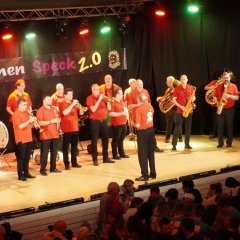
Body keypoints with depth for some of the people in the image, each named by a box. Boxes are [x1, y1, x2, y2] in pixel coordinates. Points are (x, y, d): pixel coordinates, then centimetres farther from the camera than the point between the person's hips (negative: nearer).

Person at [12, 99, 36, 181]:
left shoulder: (26, 113, 13)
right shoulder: (16, 115, -13)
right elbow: (20, 126, -25)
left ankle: (26, 172, 21)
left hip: (28, 138, 8)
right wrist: (29, 120, -25)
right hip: (21, 139, -8)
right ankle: (20, 175, 1)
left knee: (27, 157, 13)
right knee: (21, 157, -3)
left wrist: (32, 120, 1)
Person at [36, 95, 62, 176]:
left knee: (54, 152, 12)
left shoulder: (54, 109, 13)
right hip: (45, 135, -7)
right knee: (44, 153, -2)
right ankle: (42, 169, 5)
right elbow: (40, 123, -18)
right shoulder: (40, 111, -9)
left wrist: (58, 120, -1)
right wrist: (51, 121, -23)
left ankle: (53, 168, 23)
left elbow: (58, 118, 24)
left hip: (55, 134, 7)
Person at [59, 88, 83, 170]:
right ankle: (66, 164, 1)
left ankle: (74, 162, 19)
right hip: (67, 129, -6)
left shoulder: (74, 103, 13)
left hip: (75, 128, 6)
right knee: (66, 146, -1)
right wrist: (72, 104, -25)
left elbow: (81, 113, 10)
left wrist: (80, 106, -9)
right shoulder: (62, 104, -8)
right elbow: (65, 113, -26)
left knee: (74, 146, 11)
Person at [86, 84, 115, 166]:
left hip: (103, 121, 6)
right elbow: (93, 109, -20)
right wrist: (99, 99, -19)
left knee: (105, 140, 10)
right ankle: (95, 159, 2)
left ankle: (106, 158, 19)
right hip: (95, 121, -6)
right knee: (94, 141, -2)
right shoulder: (89, 98, -6)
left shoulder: (102, 97, 10)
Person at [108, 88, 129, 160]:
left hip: (123, 123, 8)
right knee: (115, 140, 1)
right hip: (116, 124, -8)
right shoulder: (112, 102, -14)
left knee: (121, 139, 16)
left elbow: (125, 110, 27)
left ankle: (122, 153, 24)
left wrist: (125, 112, 4)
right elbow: (110, 113, -22)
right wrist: (121, 113, -22)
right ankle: (115, 155, 8)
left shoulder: (122, 102, 12)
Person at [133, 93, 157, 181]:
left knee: (143, 154, 1)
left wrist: (133, 124, -1)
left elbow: (138, 125, -20)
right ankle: (153, 173, 22)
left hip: (142, 132, -7)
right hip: (151, 130, 7)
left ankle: (145, 175, 2)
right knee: (151, 153, 16)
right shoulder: (150, 106, 4)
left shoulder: (138, 109, -17)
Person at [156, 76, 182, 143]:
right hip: (168, 108, 7)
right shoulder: (168, 90, 16)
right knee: (169, 123, 10)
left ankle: (180, 137, 11)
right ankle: (167, 138, 13)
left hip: (175, 108, -7)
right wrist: (160, 98, 6)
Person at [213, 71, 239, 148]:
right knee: (220, 126, 2)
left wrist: (229, 96, -19)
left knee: (229, 126, 3)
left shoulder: (233, 86, 0)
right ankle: (220, 143, 8)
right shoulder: (218, 86, 5)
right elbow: (214, 96, 8)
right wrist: (217, 103, -9)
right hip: (220, 109, 2)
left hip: (230, 109, -2)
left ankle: (229, 142, 11)